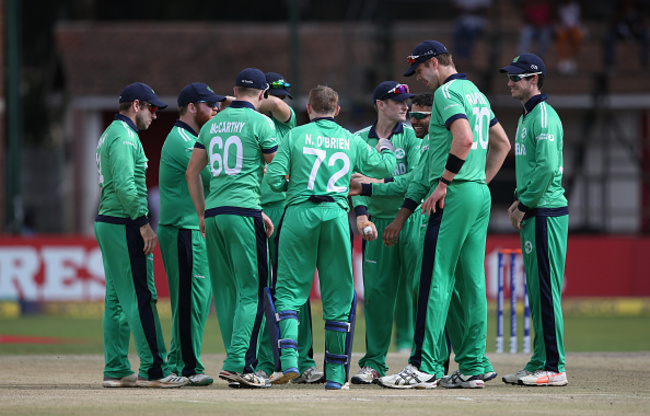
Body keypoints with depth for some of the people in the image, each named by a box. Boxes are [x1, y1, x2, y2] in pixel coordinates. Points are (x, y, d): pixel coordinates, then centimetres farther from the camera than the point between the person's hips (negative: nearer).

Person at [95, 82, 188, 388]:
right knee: (141, 297, -10)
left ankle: (116, 370, 11)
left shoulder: (111, 134, 20)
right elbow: (125, 185, -22)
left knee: (117, 300, 10)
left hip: (107, 223, 11)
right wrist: (143, 223, -21)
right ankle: (153, 370, -12)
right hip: (124, 225, -11)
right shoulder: (124, 136, -13)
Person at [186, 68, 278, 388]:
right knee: (251, 290, -5)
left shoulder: (212, 124, 15)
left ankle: (236, 364, 10)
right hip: (244, 211, -6)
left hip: (213, 214, 6)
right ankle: (239, 362, -14)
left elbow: (191, 172, 18)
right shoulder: (260, 122, -2)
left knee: (225, 290, 9)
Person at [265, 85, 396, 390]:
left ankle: (289, 360, -14)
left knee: (289, 289, 4)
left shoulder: (296, 136, 3)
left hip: (299, 215, -2)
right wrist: (386, 149, 40)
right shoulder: (351, 141, 10)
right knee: (338, 295, 7)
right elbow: (385, 168, 19)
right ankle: (336, 375, 8)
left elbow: (273, 178, -5)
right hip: (336, 216, 2)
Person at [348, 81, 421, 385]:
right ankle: (374, 363, 9)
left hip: (412, 219, -2)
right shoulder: (360, 140, 9)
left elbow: (416, 179, -9)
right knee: (375, 292, 2)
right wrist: (361, 213, -19)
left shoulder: (412, 135, 1)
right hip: (378, 222, 2)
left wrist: (374, 188, -13)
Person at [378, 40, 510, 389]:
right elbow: (502, 144, 26)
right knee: (471, 282, 8)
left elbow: (464, 138, -24)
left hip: (455, 194, -9)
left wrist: (444, 183, -19)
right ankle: (472, 368, 7)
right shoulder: (477, 93, 20)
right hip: (481, 196, 9)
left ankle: (425, 367, -13)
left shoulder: (447, 92, -9)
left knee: (436, 280, -10)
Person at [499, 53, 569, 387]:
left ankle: (554, 368, -11)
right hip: (533, 213, 10)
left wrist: (525, 205, -16)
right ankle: (539, 362, 15)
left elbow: (547, 167, -21)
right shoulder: (526, 118, 20)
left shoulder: (544, 116, -12)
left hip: (546, 212, -10)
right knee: (536, 290, 11)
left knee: (546, 289, -10)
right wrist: (519, 202, 14)